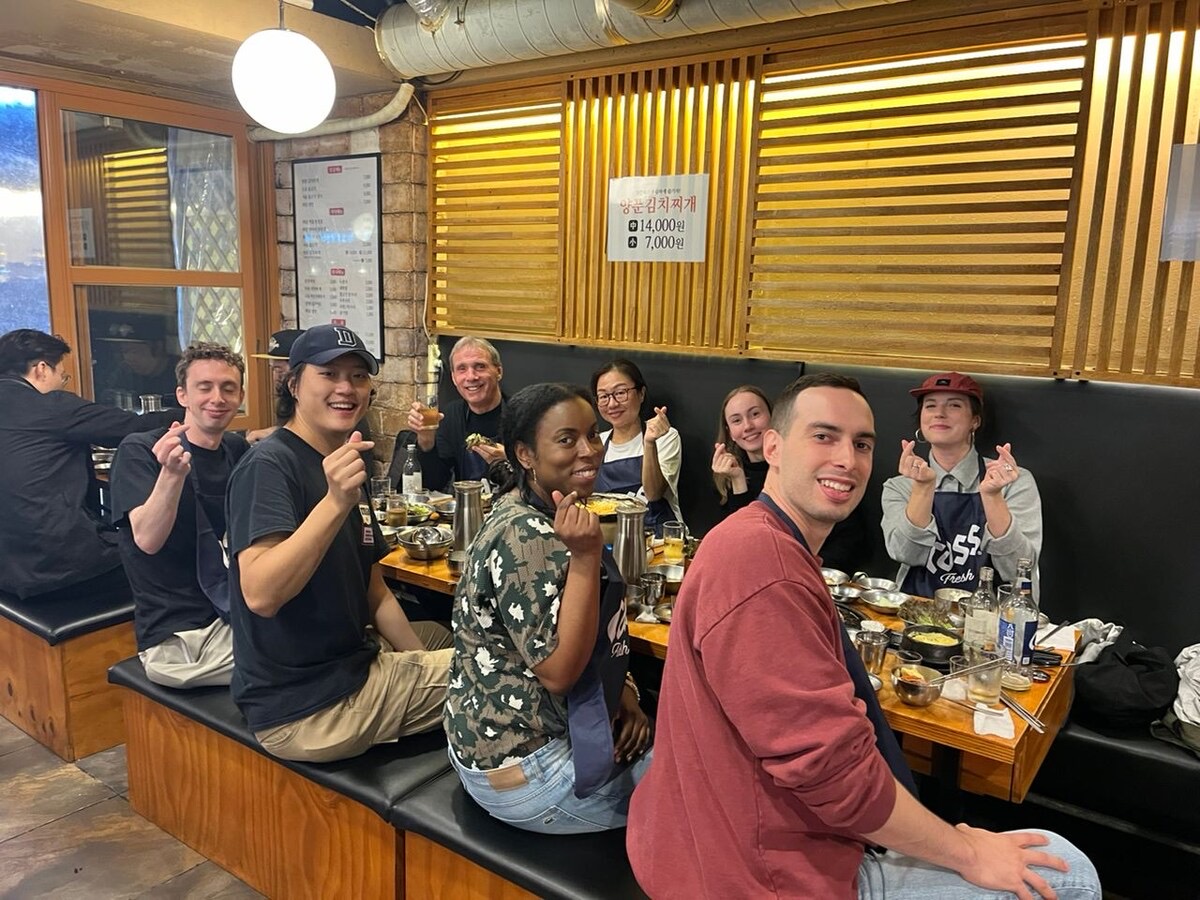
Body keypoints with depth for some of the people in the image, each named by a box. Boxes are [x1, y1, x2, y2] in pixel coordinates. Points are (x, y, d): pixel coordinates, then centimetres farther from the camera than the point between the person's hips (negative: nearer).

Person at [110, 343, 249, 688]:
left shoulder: (237, 449, 8)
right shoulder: (139, 451, -9)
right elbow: (148, 539, -23)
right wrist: (172, 473, -39)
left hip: (232, 613, 6)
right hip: (175, 636, -6)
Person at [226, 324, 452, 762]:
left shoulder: (343, 468, 11)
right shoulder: (269, 464, -16)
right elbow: (260, 594, -30)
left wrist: (429, 669, 7)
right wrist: (336, 502, -40)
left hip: (354, 668, 9)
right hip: (302, 708, -9)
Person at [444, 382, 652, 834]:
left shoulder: (542, 518, 5)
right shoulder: (524, 537, -25)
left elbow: (594, 638, 12)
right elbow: (558, 670, -25)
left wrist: (624, 693, -3)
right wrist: (586, 557, -31)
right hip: (522, 769, -9)